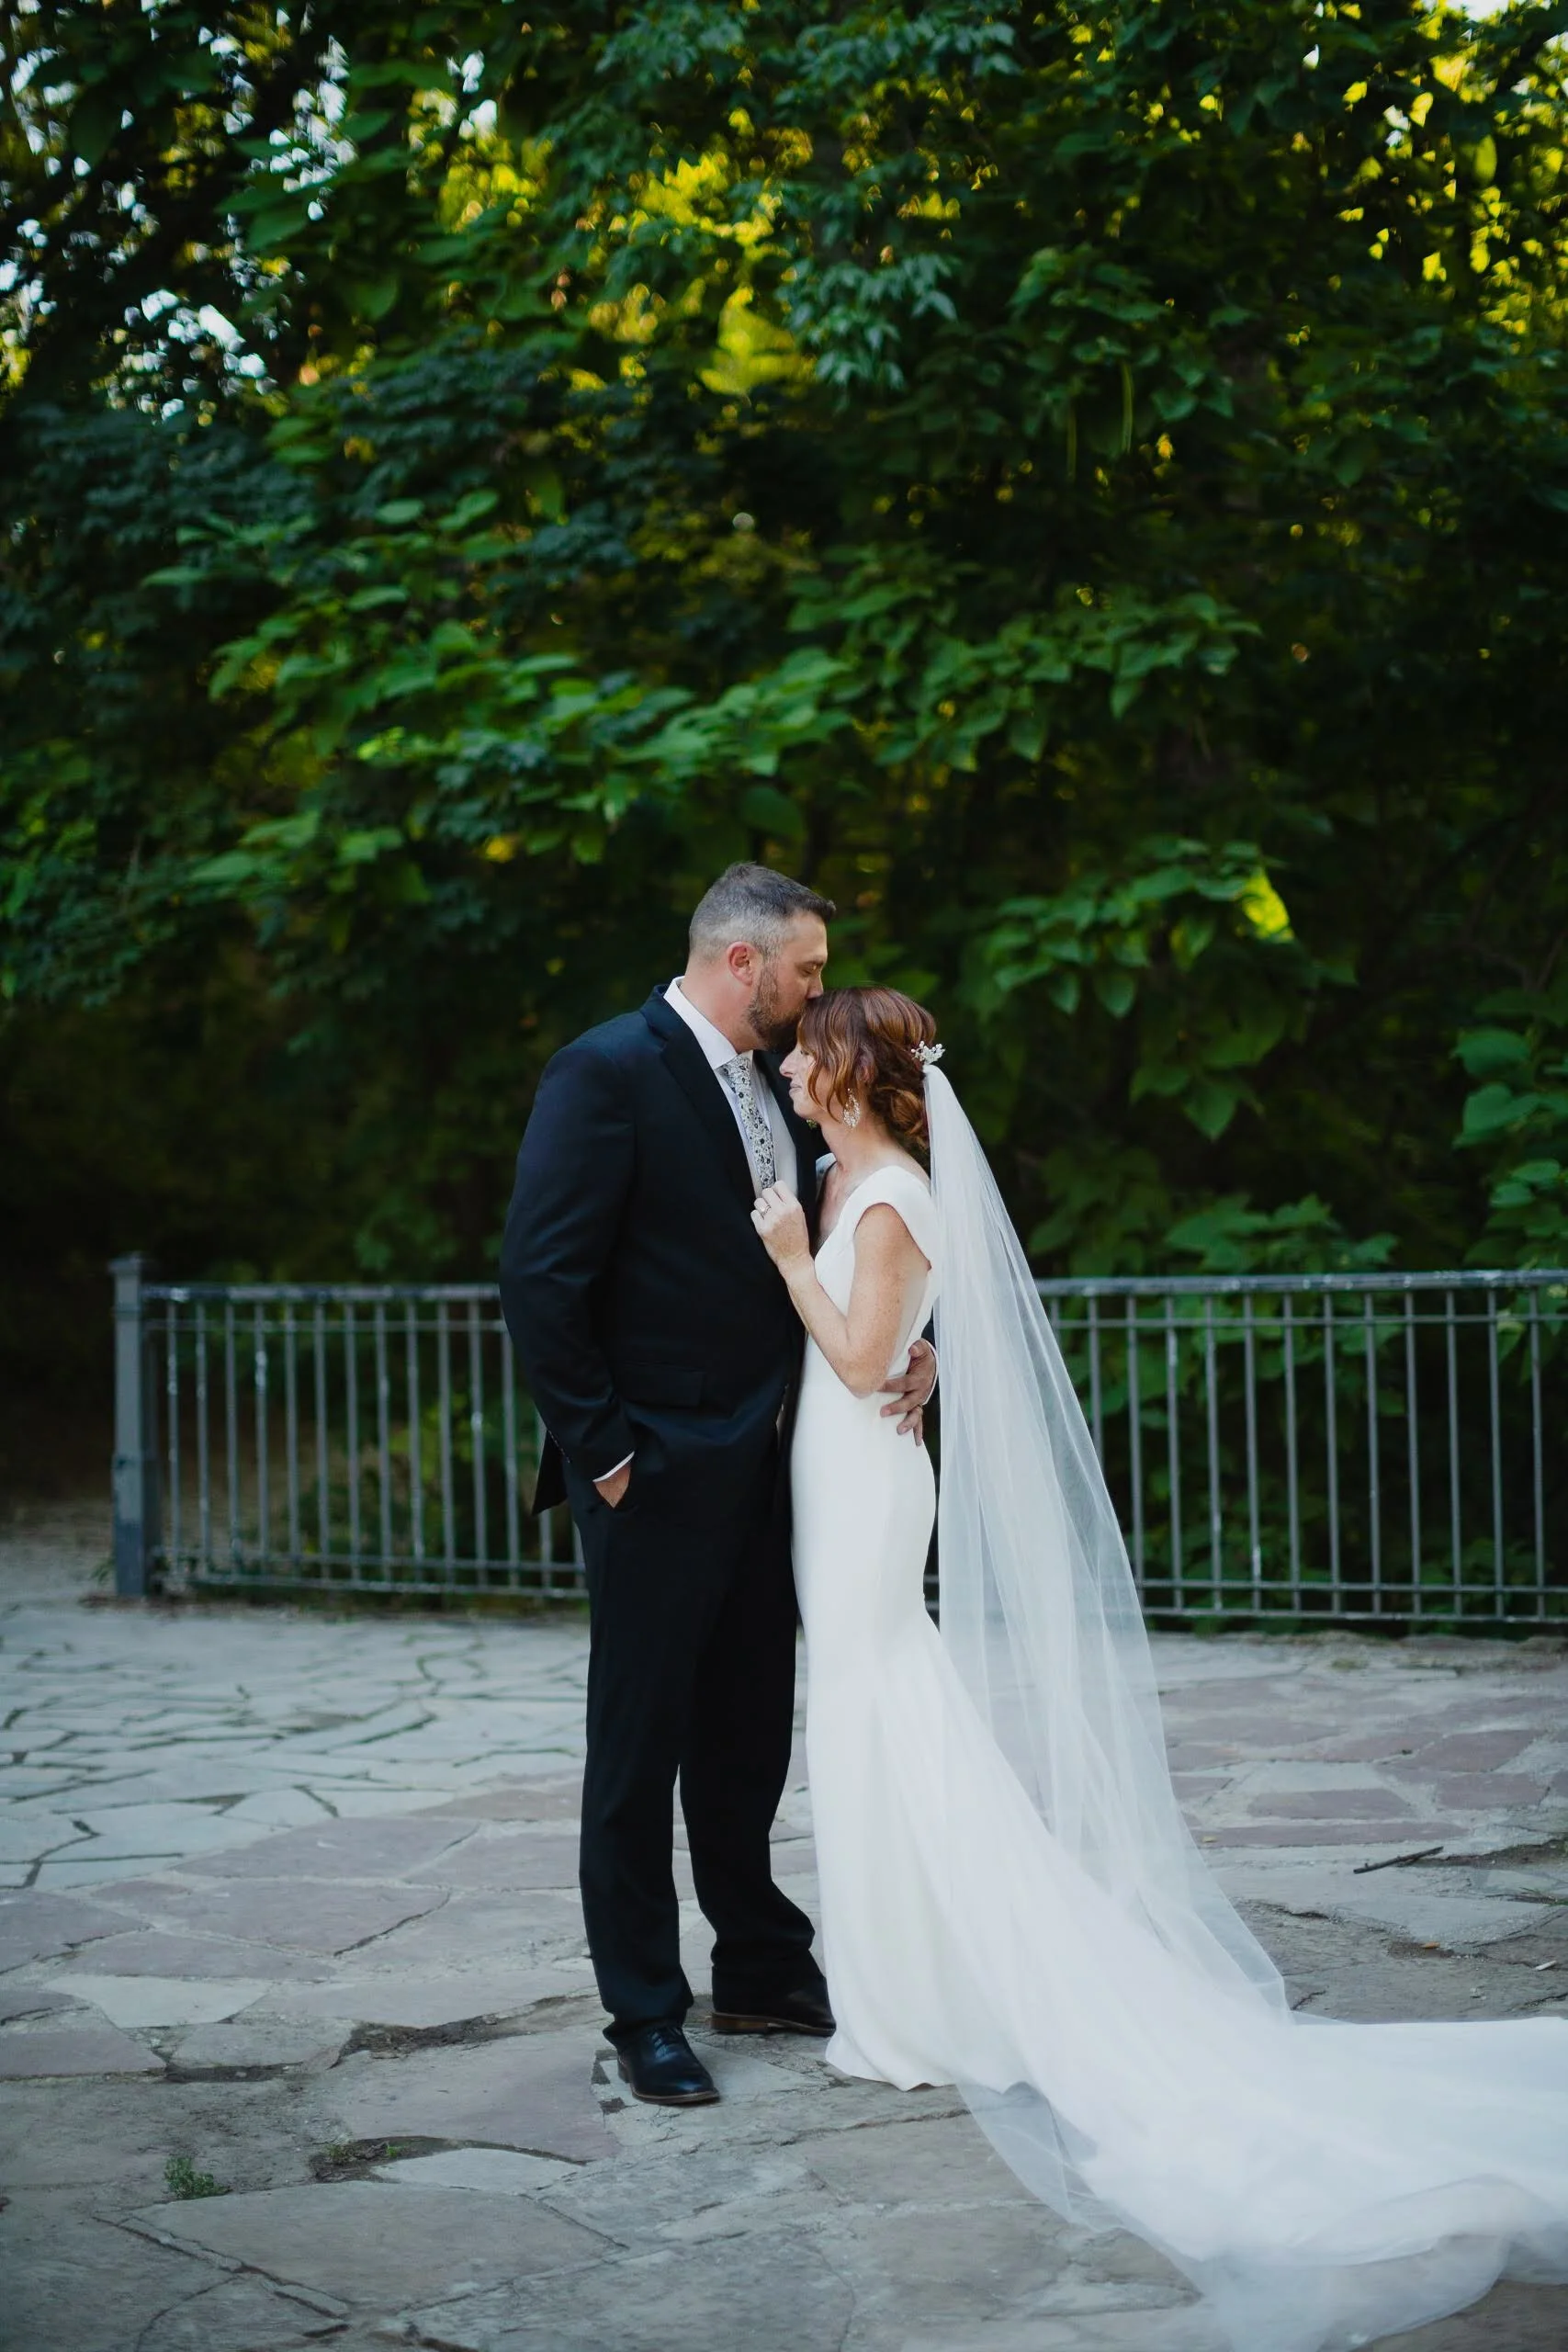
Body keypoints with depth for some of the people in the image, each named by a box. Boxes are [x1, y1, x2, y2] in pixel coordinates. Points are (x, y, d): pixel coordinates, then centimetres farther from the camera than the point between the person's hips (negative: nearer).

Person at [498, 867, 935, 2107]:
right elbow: (542, 1276, -17)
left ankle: (762, 1969, 28)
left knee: (749, 1736, 16)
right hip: (659, 1476, -8)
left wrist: (905, 1349, 0)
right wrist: (598, 1448, -16)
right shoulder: (608, 1072, -12)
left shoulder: (773, 1086, 13)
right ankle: (646, 2014, 12)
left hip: (763, 1468, 8)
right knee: (641, 1746, 3)